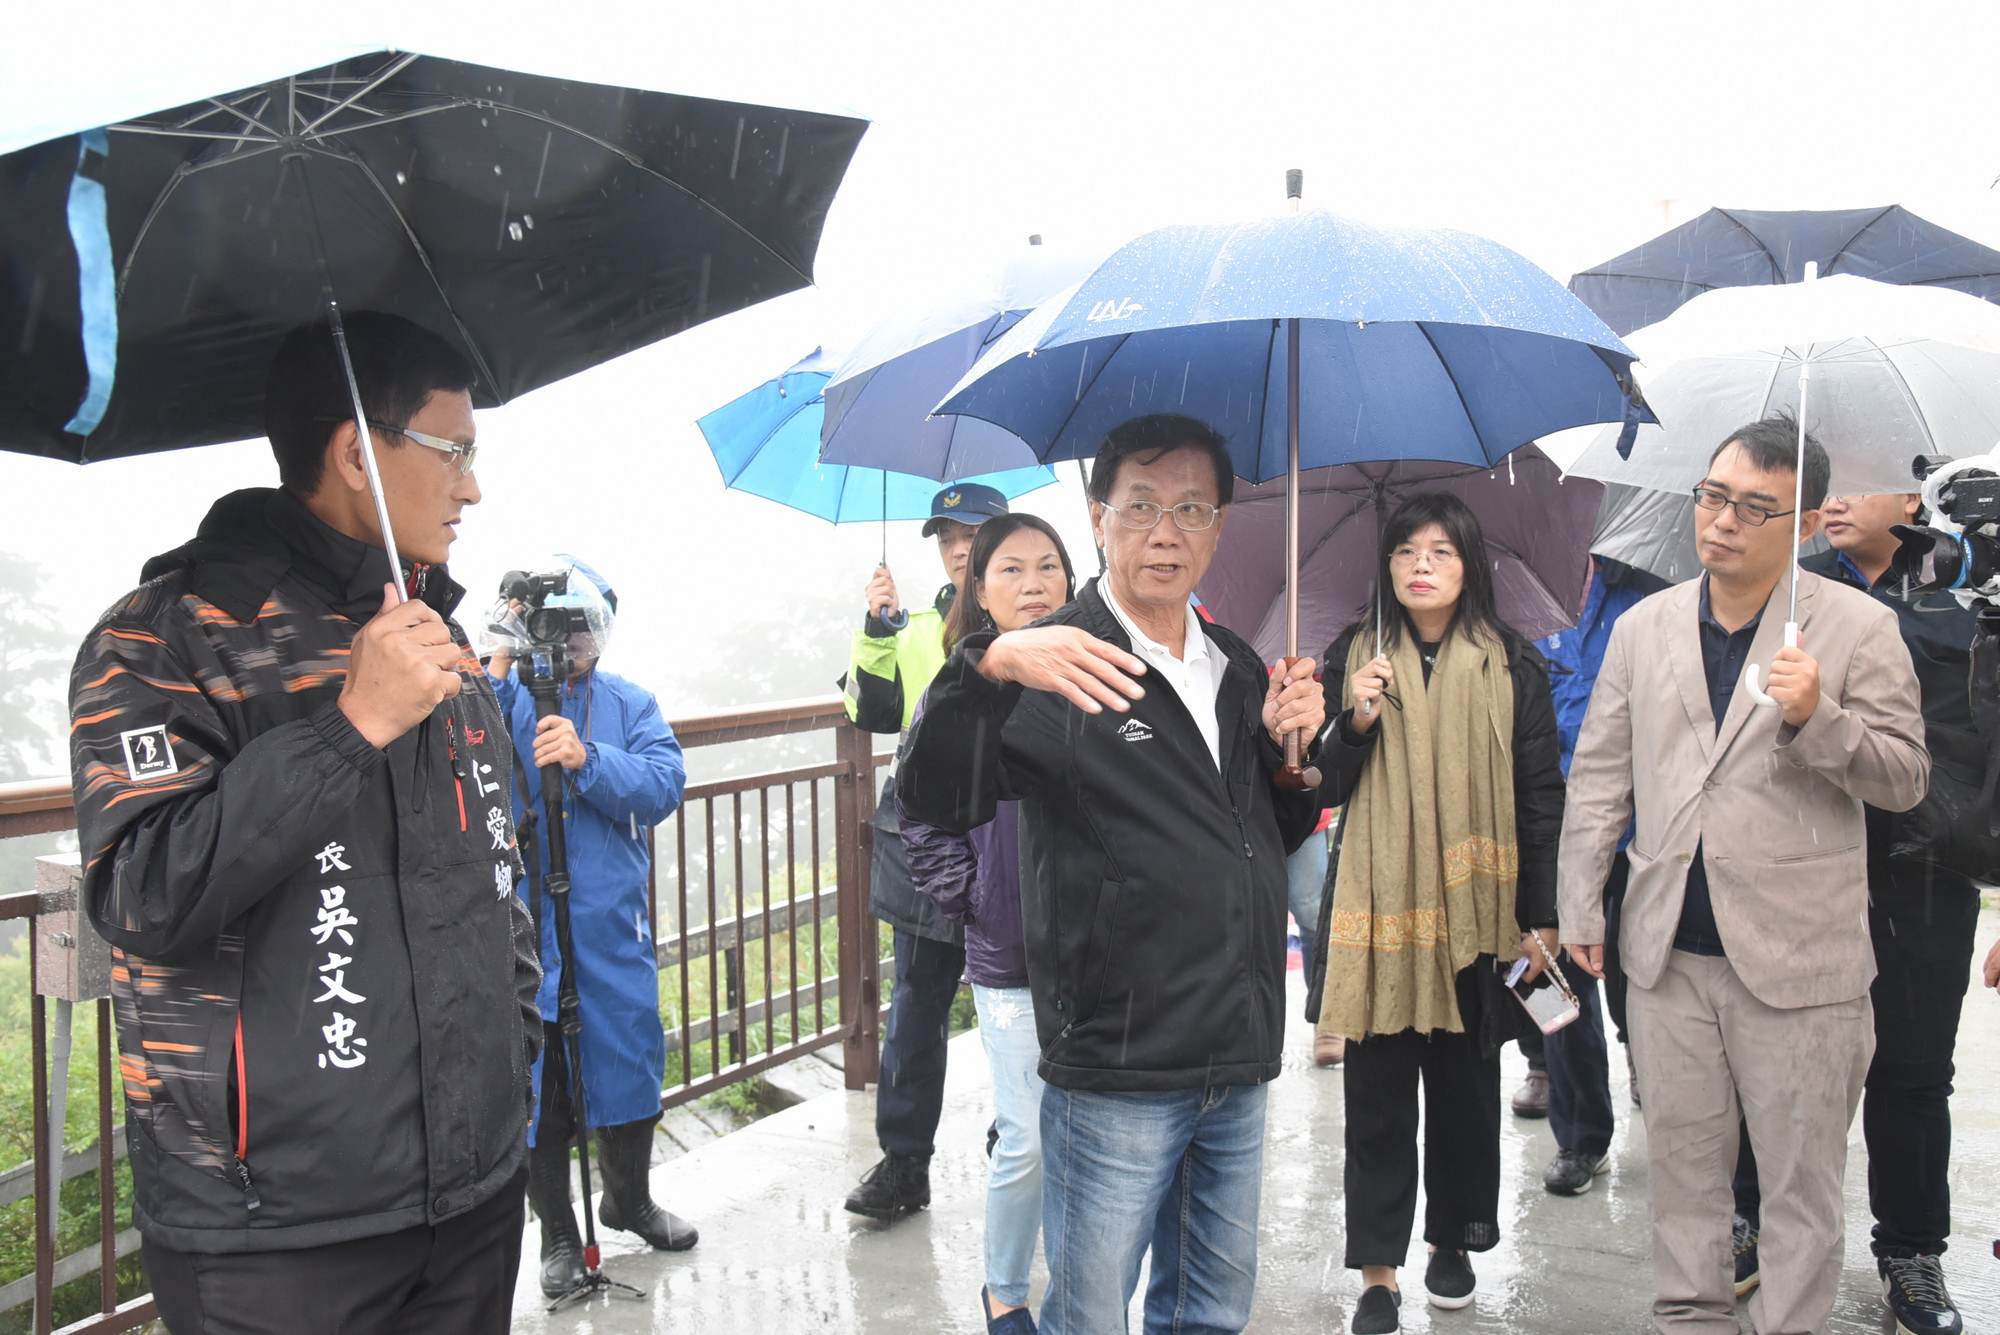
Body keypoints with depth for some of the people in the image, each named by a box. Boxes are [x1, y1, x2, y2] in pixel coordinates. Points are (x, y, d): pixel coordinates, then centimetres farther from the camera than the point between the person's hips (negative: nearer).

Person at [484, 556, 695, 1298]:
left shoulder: (629, 702, 3)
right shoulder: (496, 696, -2)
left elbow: (663, 786, -11)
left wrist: (586, 759, -26)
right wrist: (498, 671, -25)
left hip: (611, 929, 2)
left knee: (627, 1064, 15)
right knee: (534, 1086, 9)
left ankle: (629, 1199, 40)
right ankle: (557, 1232, 29)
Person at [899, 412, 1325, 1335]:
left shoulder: (1236, 667, 11)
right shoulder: (1059, 666, -10)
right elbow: (936, 798, -23)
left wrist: (1292, 747, 0)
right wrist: (989, 666, -39)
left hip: (1239, 1067, 6)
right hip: (1115, 1074, -6)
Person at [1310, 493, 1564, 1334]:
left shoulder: (1510, 667, 2)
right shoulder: (1355, 658, 4)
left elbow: (1541, 798, 3)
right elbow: (1325, 790, 5)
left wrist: (1541, 918, 0)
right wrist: (1357, 722, -13)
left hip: (1475, 911, 0)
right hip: (1379, 909, 0)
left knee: (1466, 1079, 12)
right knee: (1377, 1090, 1)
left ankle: (1453, 1240, 30)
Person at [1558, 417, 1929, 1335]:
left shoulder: (1859, 627, -1)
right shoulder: (1642, 627, 8)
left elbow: (1905, 779, -2)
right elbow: (1598, 778, 10)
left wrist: (1815, 718, -20)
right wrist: (1578, 910, 6)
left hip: (1797, 960, -3)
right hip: (1669, 950, 3)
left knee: (1800, 1183, 7)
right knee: (1681, 1166, 14)